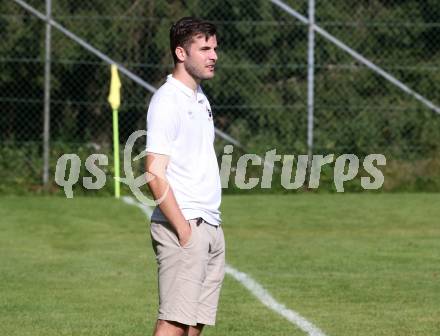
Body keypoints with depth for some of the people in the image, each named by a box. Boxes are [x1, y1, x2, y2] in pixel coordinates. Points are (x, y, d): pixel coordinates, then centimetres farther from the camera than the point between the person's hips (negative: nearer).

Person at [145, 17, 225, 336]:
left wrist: (208, 222, 14)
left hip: (210, 225, 9)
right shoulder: (167, 101, -11)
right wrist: (184, 230, -19)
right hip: (184, 226, -9)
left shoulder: (200, 99, 17)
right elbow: (155, 176, -16)